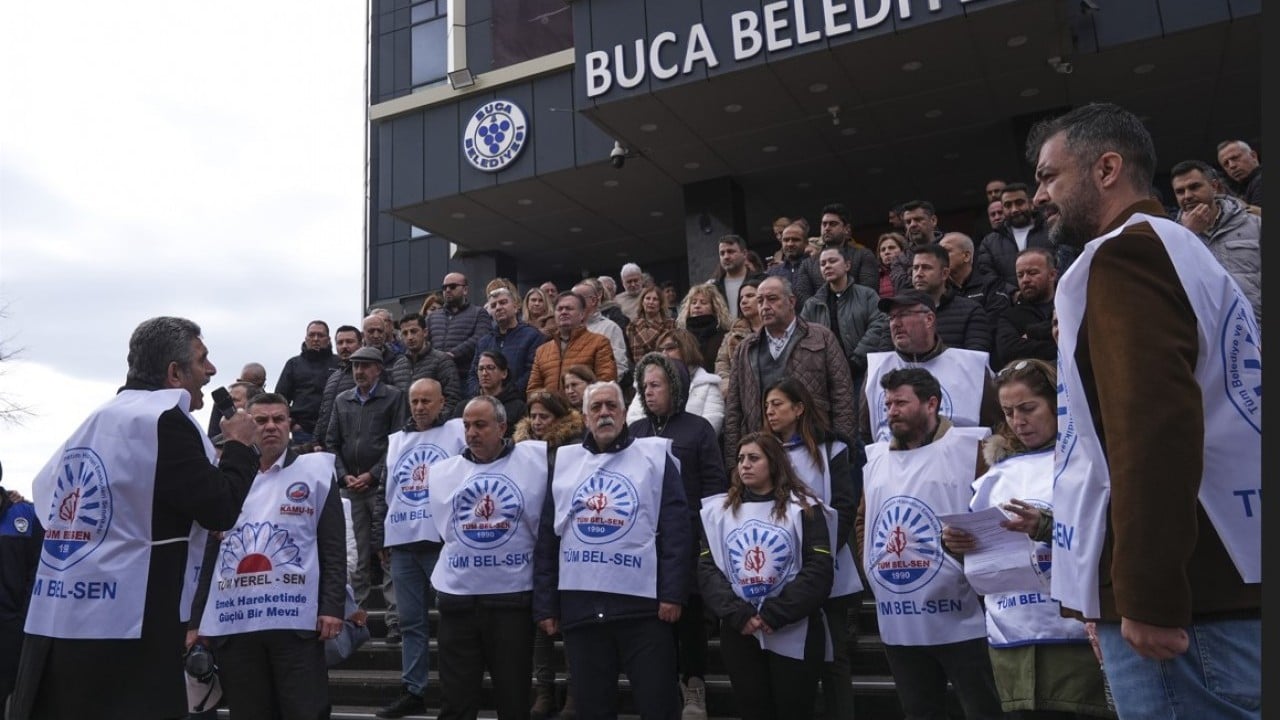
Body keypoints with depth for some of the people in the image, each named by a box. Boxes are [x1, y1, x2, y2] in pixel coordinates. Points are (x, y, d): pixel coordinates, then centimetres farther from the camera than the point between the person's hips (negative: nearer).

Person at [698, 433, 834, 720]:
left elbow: (818, 569, -8)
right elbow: (707, 569, 0)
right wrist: (737, 614, -14)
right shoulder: (717, 510, 8)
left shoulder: (803, 507, 0)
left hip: (794, 634, -2)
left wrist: (775, 615, -16)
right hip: (739, 634, 2)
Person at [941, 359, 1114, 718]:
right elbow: (980, 555, 16)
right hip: (1012, 640, 5)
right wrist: (957, 544, -6)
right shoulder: (999, 471, 14)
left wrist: (1047, 529, -24)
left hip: (1076, 635, -4)